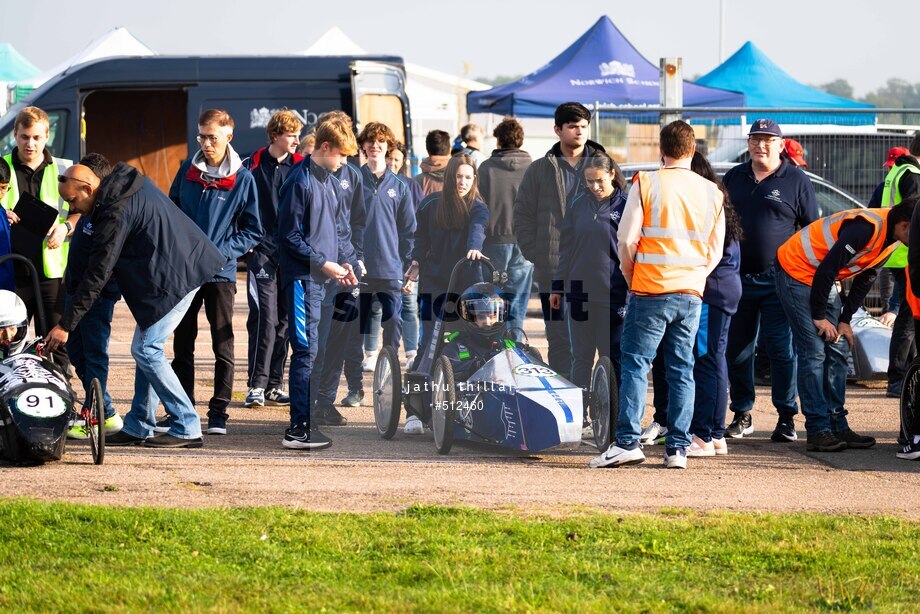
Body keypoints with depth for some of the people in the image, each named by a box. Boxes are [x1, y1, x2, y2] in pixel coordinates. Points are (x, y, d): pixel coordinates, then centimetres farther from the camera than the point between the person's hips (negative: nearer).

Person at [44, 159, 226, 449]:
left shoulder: (115, 214, -19)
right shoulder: (126, 181, 9)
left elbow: (96, 277, -19)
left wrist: (66, 324, -16)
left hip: (174, 277, -10)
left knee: (146, 350, -8)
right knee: (148, 348, 13)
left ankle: (187, 429, -6)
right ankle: (137, 428, 16)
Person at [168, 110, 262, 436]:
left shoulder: (242, 179, -3)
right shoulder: (187, 171, 5)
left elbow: (253, 231, 0)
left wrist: (222, 252, -12)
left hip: (221, 273, -3)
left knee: (223, 346, 0)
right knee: (182, 344, 8)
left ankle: (219, 412, 5)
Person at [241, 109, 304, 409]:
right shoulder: (253, 166, 0)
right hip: (262, 251, -3)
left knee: (284, 320, 6)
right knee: (265, 317, -12)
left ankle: (275, 385, 13)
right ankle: (257, 385, -10)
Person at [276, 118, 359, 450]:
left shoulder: (331, 183, 15)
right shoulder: (300, 182, -12)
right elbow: (290, 236, -14)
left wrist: (345, 261, 9)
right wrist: (324, 263, -13)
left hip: (324, 279, 8)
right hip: (303, 277, -8)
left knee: (310, 351, 12)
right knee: (306, 350, -10)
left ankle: (307, 421, 17)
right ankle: (298, 428, -10)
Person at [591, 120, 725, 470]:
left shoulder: (646, 184, -5)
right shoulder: (711, 193, 8)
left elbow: (626, 240, -6)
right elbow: (715, 251, 12)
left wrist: (632, 278, 9)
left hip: (651, 291, -4)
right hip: (691, 294, 4)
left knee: (635, 364, -1)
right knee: (682, 370, 7)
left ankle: (627, 442, -9)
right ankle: (678, 448, 5)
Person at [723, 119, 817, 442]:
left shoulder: (796, 181, 1)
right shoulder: (734, 178, 13)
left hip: (778, 280, -4)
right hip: (738, 278, 4)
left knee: (782, 349, -5)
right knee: (736, 349, 7)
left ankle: (786, 418, 0)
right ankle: (742, 415, 17)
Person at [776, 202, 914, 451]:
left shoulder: (891, 241, 0)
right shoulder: (867, 227, -29)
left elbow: (865, 279, 11)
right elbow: (826, 268, -27)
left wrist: (845, 320, 6)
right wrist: (819, 316, -18)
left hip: (824, 281, 9)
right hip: (796, 270, -9)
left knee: (838, 351, 5)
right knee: (813, 353, -13)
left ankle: (837, 426, 8)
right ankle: (818, 430, -13)